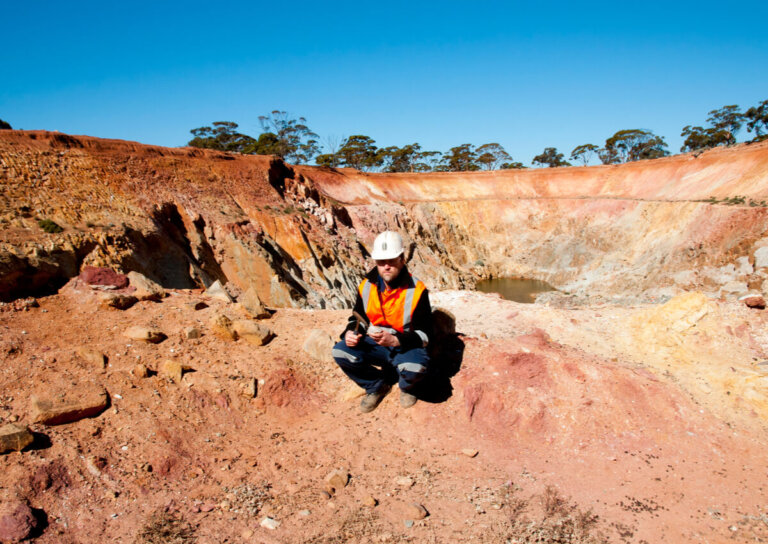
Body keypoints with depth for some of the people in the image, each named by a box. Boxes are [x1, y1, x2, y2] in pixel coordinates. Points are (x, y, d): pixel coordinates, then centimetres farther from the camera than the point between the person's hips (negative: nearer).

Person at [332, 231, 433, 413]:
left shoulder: (416, 291, -16)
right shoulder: (366, 286, -2)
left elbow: (424, 334, -15)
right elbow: (358, 318, 12)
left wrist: (395, 340, -32)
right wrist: (351, 333, -13)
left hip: (406, 346, -4)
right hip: (374, 344, 4)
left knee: (415, 367, -37)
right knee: (340, 352, -20)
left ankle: (406, 387, 5)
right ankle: (376, 386, 6)